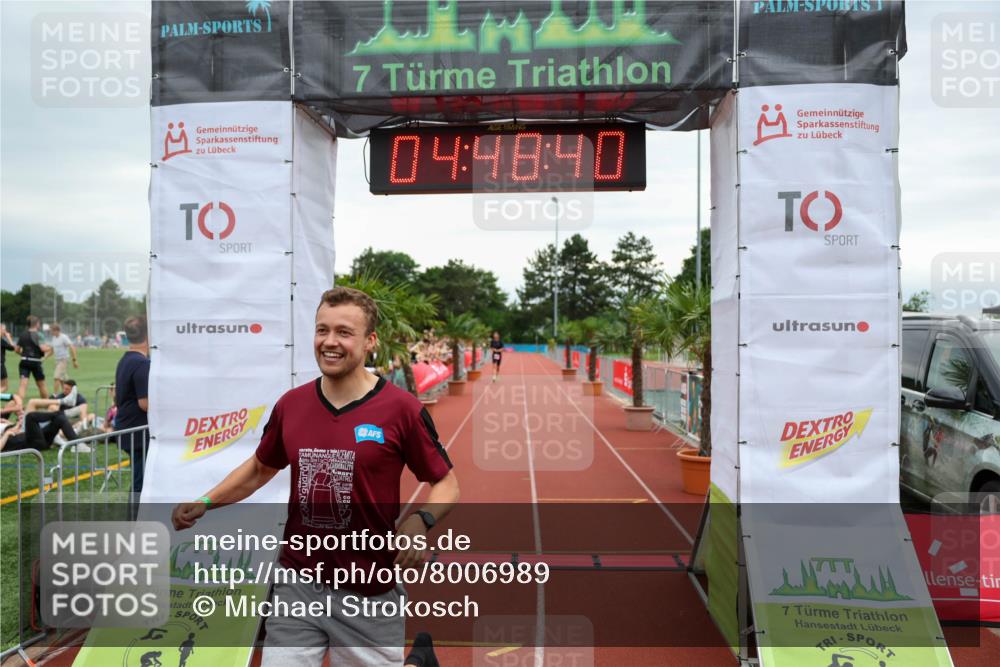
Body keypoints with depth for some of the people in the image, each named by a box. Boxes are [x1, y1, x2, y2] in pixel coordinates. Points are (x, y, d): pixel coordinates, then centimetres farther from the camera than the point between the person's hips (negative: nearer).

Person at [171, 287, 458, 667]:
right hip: (298, 587, 4)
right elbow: (260, 468, 18)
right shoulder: (290, 405, 1)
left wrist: (422, 520, -21)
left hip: (370, 593, -3)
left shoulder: (401, 408, -11)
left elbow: (445, 483, -3)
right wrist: (206, 502, 7)